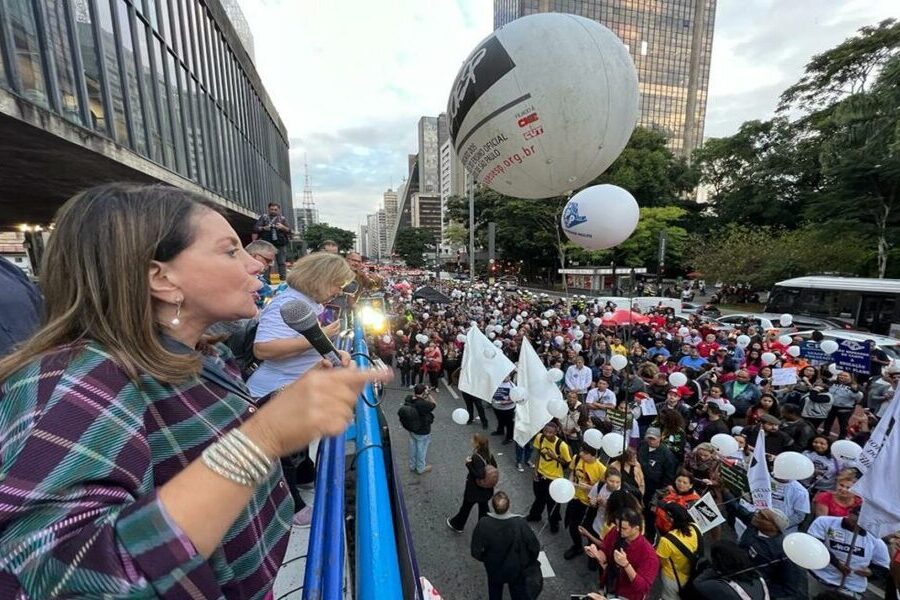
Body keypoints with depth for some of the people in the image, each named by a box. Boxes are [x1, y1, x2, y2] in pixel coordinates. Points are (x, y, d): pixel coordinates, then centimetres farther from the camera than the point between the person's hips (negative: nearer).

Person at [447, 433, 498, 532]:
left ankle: (457, 525, 41)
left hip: (474, 489, -5)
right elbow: (495, 467, 2)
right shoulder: (489, 454, -9)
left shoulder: (476, 457, -32)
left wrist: (468, 464, -29)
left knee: (466, 507, 18)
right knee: (483, 506, 25)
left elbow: (479, 475, -33)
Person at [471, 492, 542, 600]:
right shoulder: (520, 523, -33)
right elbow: (534, 547, -19)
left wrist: (485, 559, 2)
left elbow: (476, 551, -20)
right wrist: (530, 562, 3)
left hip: (494, 570, 0)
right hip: (517, 569, 0)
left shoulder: (483, 524, -32)